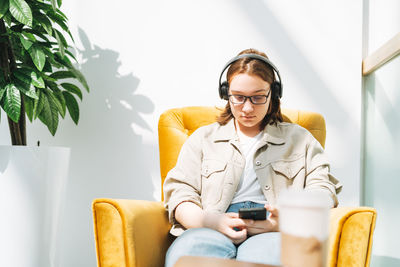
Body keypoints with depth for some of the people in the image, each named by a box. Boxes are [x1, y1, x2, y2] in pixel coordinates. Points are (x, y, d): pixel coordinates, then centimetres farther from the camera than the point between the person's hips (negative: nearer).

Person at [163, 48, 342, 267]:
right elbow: (180, 192, 14)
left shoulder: (299, 138, 25)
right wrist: (209, 221, -9)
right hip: (213, 231, 1)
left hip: (271, 233, -1)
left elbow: (322, 191, 12)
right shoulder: (203, 138, 26)